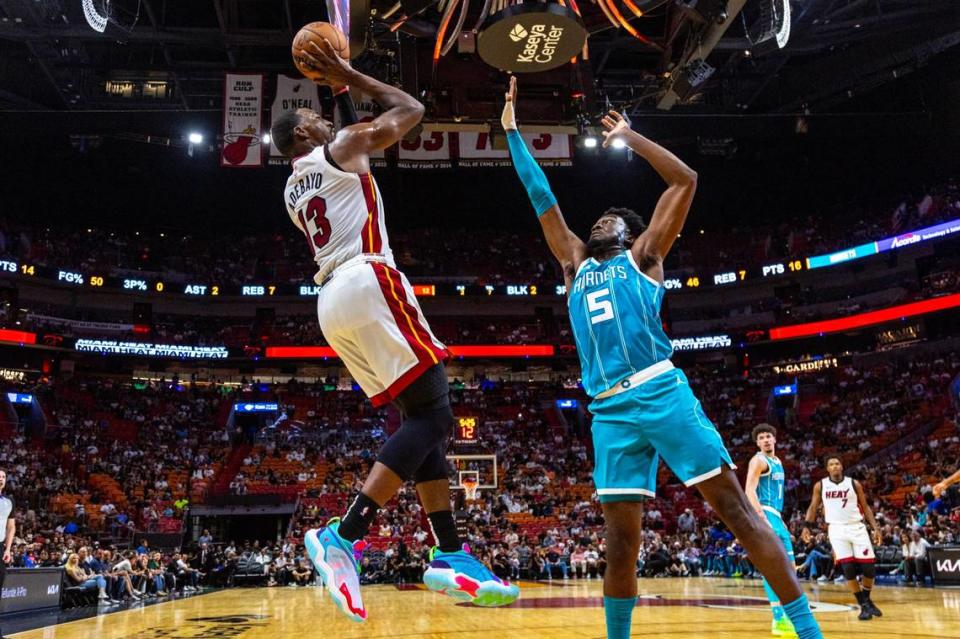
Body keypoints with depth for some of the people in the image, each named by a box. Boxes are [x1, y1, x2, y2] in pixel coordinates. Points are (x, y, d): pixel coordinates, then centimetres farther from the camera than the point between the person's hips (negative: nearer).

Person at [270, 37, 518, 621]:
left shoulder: (292, 190, 25)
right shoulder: (343, 147, 5)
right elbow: (412, 109, 14)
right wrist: (350, 76, 22)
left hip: (333, 300, 9)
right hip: (369, 283, -9)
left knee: (421, 418, 7)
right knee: (434, 414, -12)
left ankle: (450, 555, 2)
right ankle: (344, 535, -19)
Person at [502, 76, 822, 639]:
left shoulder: (643, 255, 12)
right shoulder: (576, 265, 23)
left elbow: (686, 181, 6)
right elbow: (543, 199, 24)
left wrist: (631, 138, 9)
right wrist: (512, 129, 25)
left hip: (663, 392, -4)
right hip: (611, 412, 4)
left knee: (737, 509, -3)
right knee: (621, 540, 2)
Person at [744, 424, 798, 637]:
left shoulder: (777, 461, 21)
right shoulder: (758, 460, -8)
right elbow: (749, 490, -19)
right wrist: (762, 517, -30)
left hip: (776, 516, 10)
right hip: (764, 515, -10)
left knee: (790, 565, 11)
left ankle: (786, 614, 19)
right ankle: (779, 620, -19)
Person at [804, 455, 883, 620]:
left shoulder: (854, 484, 4)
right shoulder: (820, 486, 3)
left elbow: (865, 507, 9)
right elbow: (813, 507, 8)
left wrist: (876, 527, 0)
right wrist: (807, 526, -6)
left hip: (857, 527, 1)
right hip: (837, 529, -1)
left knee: (868, 568, -2)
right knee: (848, 569, -10)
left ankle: (867, 600, 23)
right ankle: (864, 605, 4)